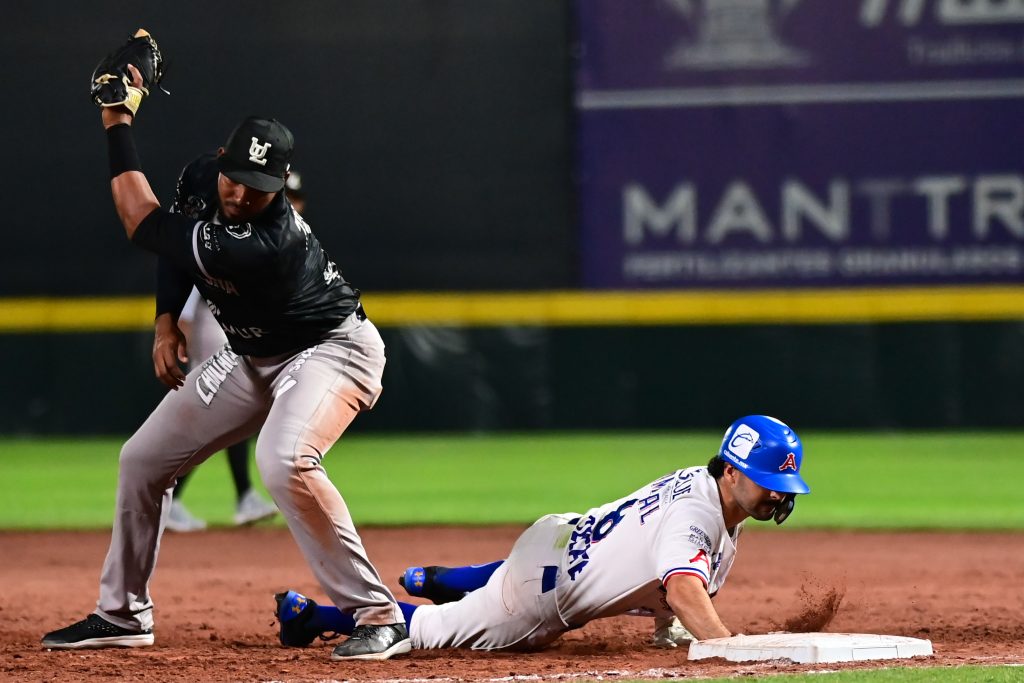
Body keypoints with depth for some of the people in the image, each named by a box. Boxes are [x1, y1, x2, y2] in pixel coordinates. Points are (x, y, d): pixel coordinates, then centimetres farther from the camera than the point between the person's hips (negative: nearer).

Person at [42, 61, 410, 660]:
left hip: (332, 348, -9)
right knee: (143, 459, 8)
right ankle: (123, 614, 23)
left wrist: (118, 120, -28)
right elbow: (175, 237, 10)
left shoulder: (261, 244, -37)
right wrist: (167, 322, -2)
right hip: (252, 357, 9)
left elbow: (143, 225, -31)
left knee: (285, 463, -36)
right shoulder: (203, 179, -14)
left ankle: (378, 616, -28)